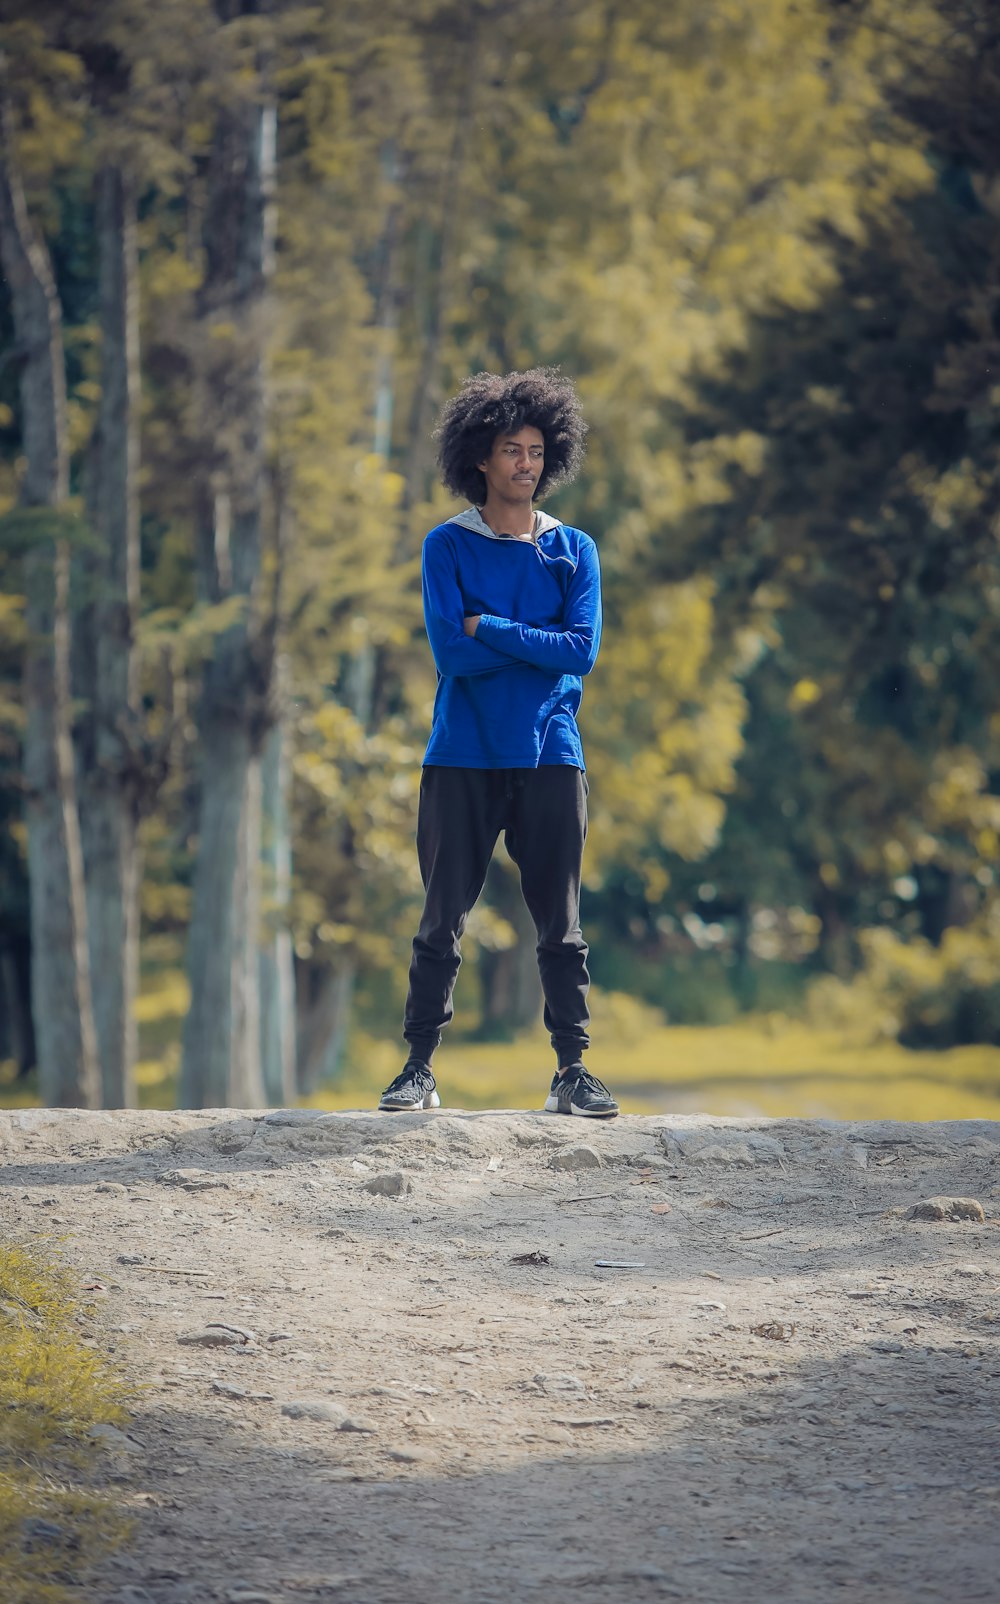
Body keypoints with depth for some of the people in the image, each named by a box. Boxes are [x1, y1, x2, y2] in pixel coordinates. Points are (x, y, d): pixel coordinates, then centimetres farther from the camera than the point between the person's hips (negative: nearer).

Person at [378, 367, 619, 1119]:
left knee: (561, 922, 2)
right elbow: (451, 653, -7)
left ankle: (573, 1071, 6)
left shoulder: (573, 550, 9)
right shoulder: (448, 546, 4)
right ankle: (420, 1069, 5)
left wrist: (488, 628, -8)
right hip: (462, 758, -1)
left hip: (549, 755, 1)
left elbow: (583, 652, -5)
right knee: (443, 920, 0)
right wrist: (540, 641, -6)